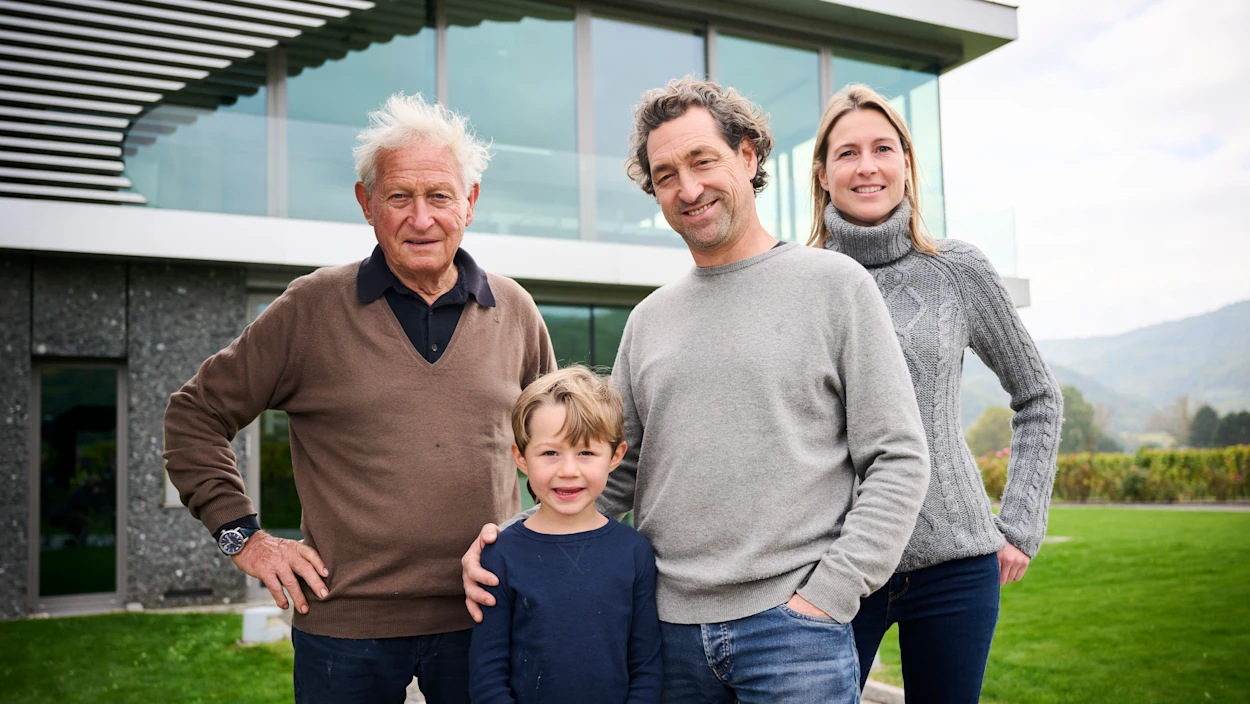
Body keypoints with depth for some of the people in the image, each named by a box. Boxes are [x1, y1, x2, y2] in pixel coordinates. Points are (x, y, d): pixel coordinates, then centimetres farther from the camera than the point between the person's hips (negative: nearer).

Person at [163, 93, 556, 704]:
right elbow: (194, 417, 3)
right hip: (346, 626, -2)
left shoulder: (513, 311, 4)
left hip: (483, 618, 2)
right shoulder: (311, 309, -4)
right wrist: (243, 535, -2)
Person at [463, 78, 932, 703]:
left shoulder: (832, 283, -1)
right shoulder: (648, 321, 12)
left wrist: (828, 594, -12)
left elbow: (898, 460, -4)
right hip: (668, 627, 4)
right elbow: (614, 474, 12)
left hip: (793, 624, -4)